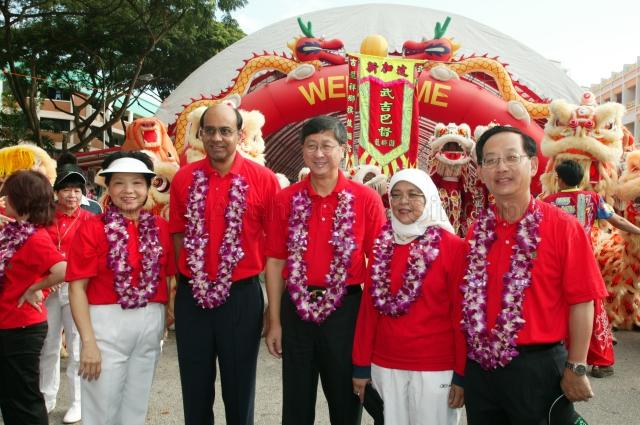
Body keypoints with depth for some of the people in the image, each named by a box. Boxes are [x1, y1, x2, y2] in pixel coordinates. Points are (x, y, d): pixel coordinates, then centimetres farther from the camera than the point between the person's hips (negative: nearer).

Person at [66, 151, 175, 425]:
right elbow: (77, 287, -10)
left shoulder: (160, 228, 4)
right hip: (106, 323, -3)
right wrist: (88, 341, -15)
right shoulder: (92, 229, -7)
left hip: (151, 323, 4)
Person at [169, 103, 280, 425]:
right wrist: (173, 290, 6)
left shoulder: (263, 179, -7)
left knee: (239, 389, 13)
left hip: (241, 295, -2)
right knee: (195, 390, 16)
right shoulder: (184, 178, 1)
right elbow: (177, 236, 8)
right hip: (192, 296, 2)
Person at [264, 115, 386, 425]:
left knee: (346, 398, 13)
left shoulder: (366, 199, -5)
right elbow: (275, 260, 2)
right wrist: (274, 321, 1)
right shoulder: (286, 200, 0)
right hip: (296, 307, 2)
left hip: (346, 308, -1)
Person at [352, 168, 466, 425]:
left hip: (436, 368, -3)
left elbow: (461, 313, -7)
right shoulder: (382, 244, 5)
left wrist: (461, 373, -8)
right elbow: (369, 307, 6)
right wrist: (361, 365, 5)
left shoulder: (453, 246, -7)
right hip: (384, 365, 4)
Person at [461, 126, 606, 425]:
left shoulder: (563, 227, -10)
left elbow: (581, 301, -9)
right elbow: (468, 300, 8)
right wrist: (459, 369, 9)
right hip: (480, 366, 4)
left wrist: (576, 368, -9)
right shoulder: (477, 231, 3)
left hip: (539, 366, -4)